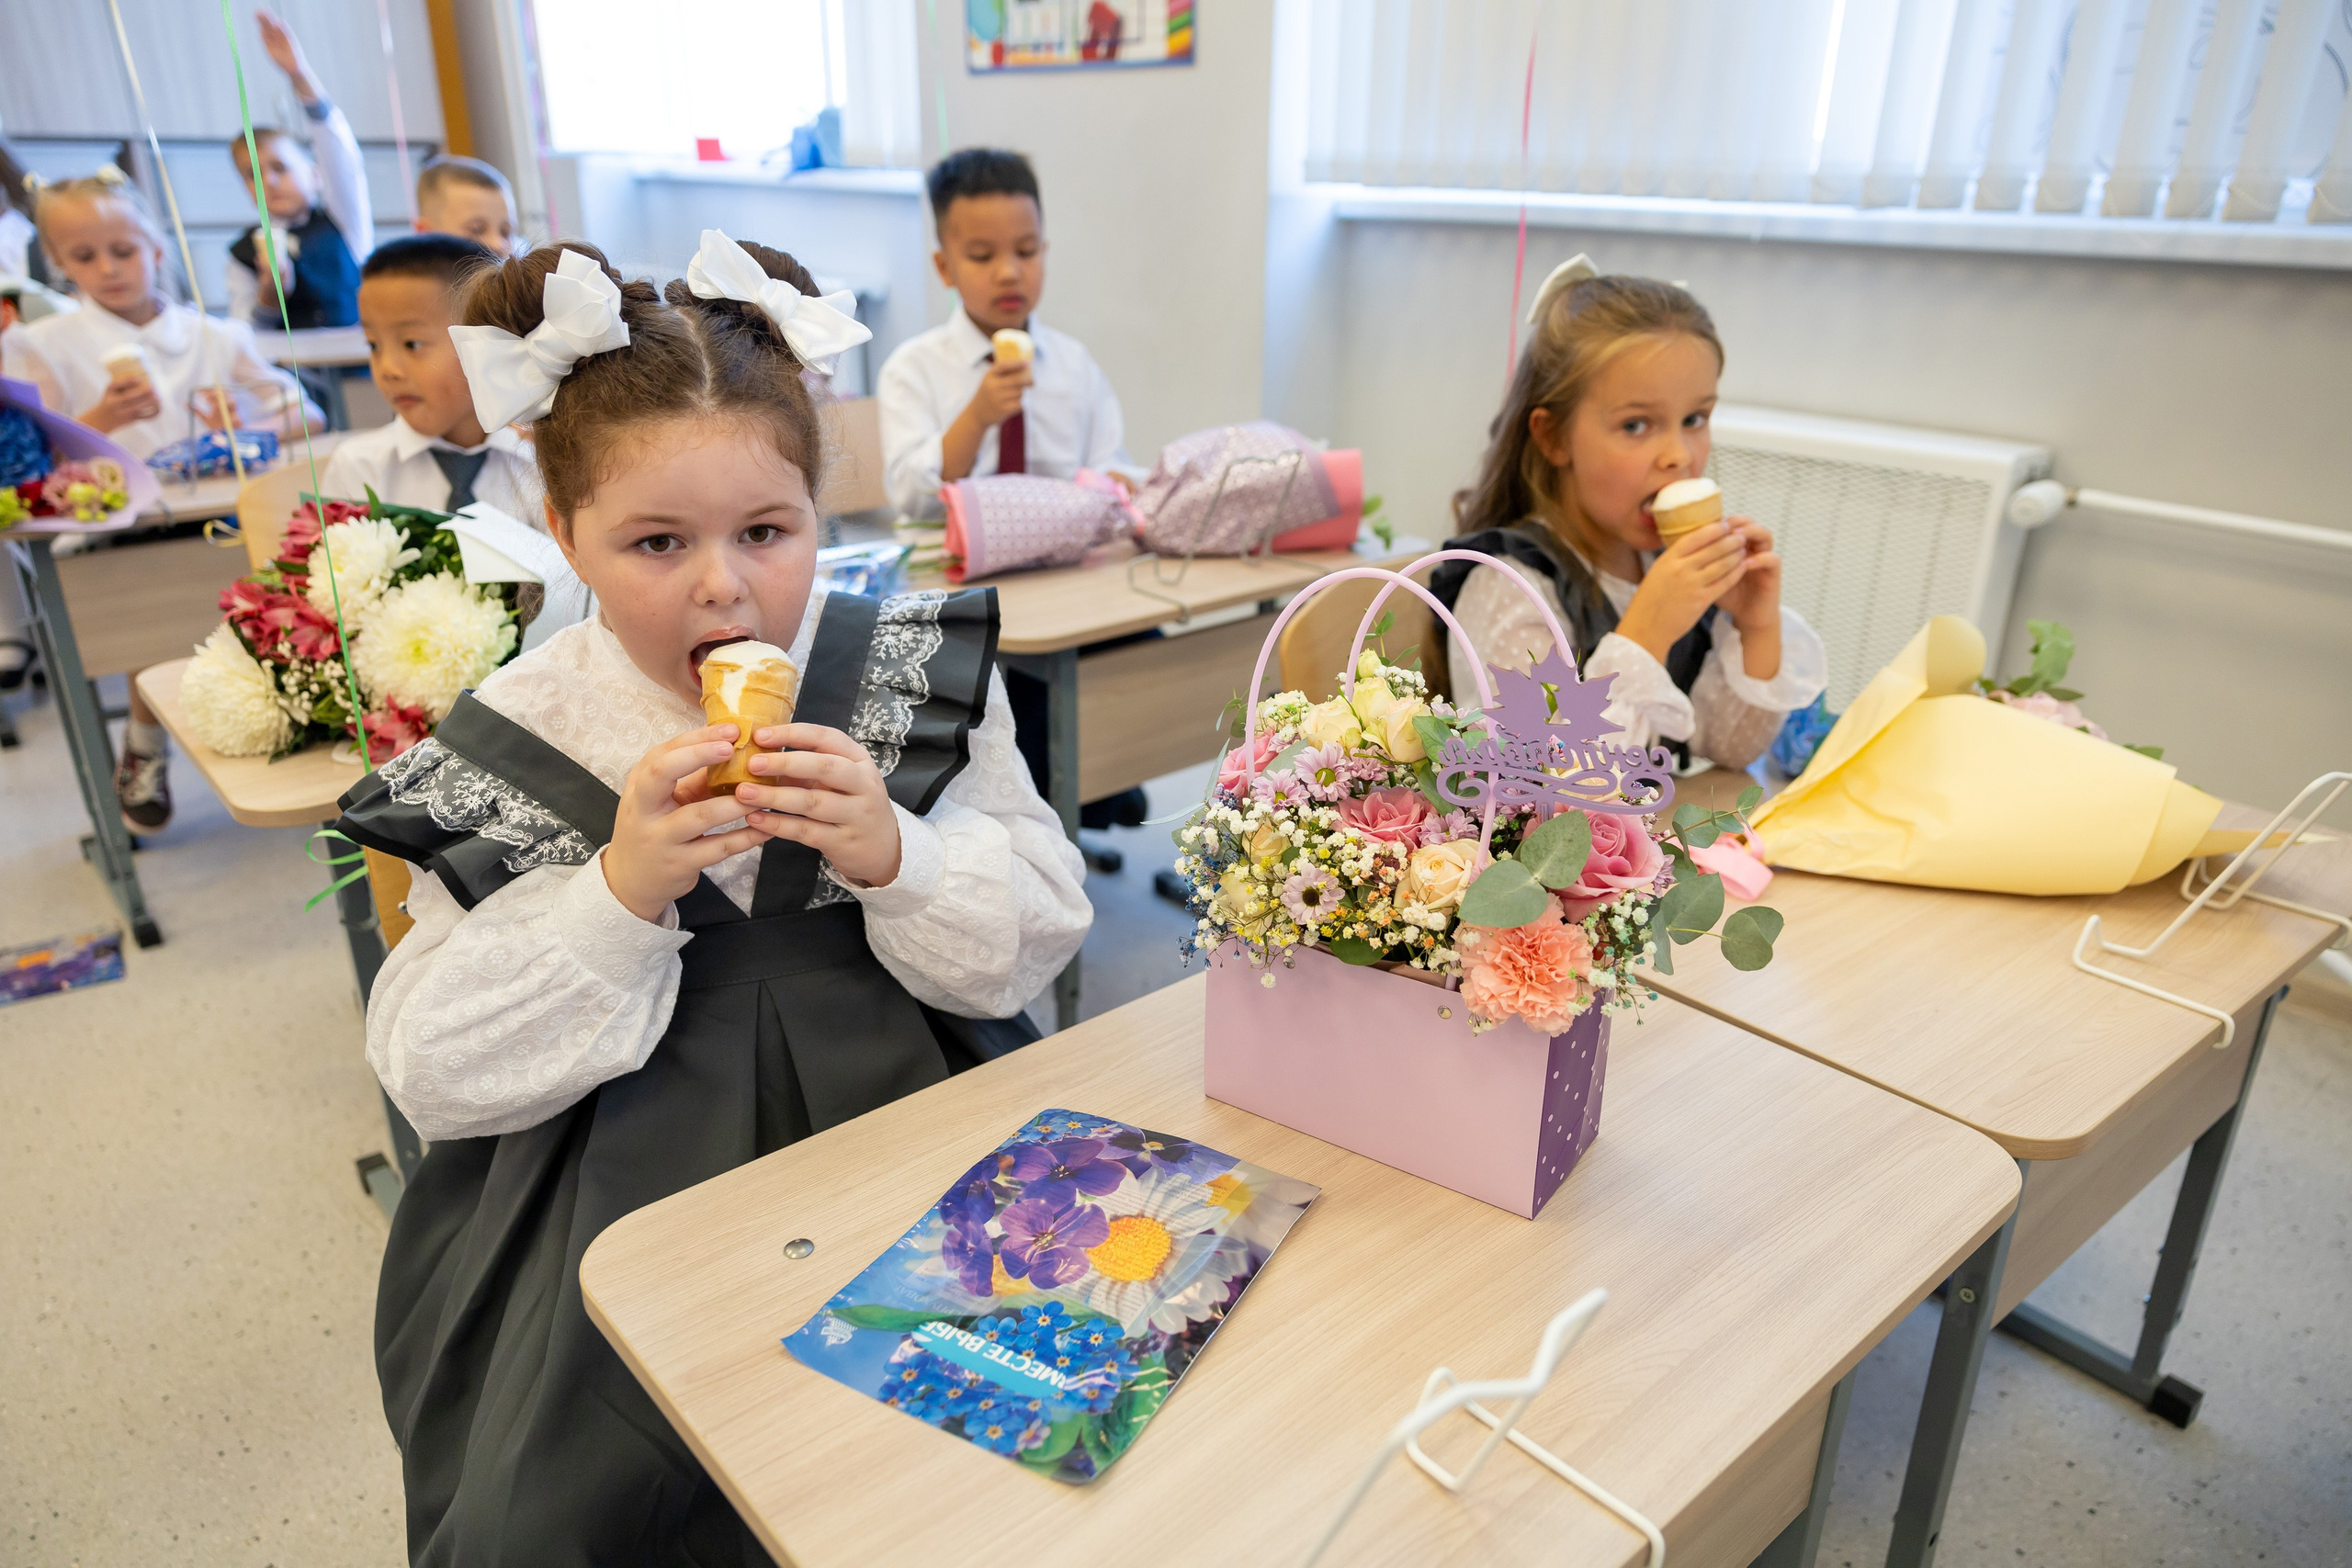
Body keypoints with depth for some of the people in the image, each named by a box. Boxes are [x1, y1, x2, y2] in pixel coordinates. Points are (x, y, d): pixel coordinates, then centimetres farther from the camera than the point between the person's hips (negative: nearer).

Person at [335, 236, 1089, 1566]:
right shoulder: (506, 746, -2)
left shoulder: (920, 675, -1)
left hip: (903, 1107, 1)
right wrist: (619, 892, -19)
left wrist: (894, 856, -20)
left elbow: (1042, 937, 0)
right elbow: (434, 1077, -4)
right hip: (622, 1178, 0)